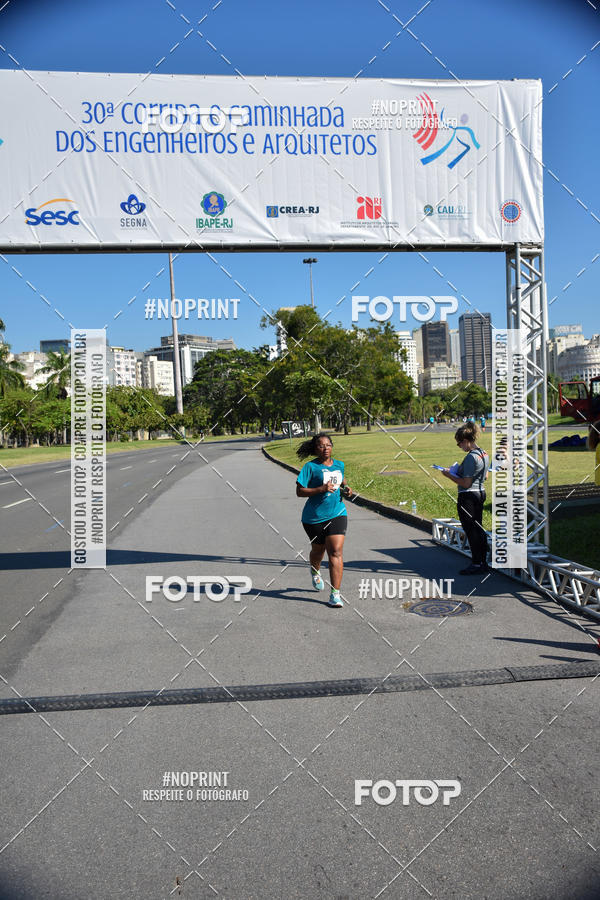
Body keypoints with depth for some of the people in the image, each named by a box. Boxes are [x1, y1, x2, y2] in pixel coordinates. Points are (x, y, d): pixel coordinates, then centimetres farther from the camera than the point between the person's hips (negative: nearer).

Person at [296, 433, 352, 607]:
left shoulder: (339, 464, 7)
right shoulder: (310, 467, -8)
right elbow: (299, 491, -12)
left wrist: (346, 488, 7)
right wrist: (321, 489, -23)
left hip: (337, 513, 2)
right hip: (314, 516, -2)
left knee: (336, 552, -10)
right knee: (318, 549, 17)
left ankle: (335, 594, -8)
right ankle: (315, 571, 53)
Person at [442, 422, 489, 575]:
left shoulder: (471, 457, -21)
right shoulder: (484, 454, 8)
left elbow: (466, 483, -22)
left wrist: (449, 475, -10)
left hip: (468, 496, -10)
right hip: (480, 493, 10)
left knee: (471, 530, -1)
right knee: (479, 529, 16)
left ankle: (476, 564, 6)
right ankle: (483, 562, 24)